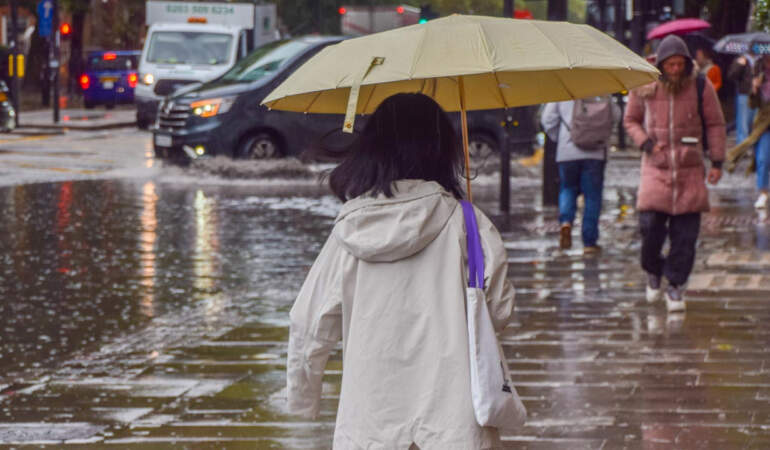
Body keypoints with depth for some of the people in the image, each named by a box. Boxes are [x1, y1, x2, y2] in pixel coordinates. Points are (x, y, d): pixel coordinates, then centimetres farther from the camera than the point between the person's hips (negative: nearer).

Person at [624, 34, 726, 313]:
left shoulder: (701, 87, -1)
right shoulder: (644, 89, 0)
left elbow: (715, 124, 6)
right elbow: (630, 120, 13)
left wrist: (717, 161, 2)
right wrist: (646, 143, -5)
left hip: (690, 170, 0)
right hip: (656, 167, 0)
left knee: (685, 234, -2)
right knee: (650, 225, -11)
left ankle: (676, 285, 9)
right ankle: (652, 273, 17)